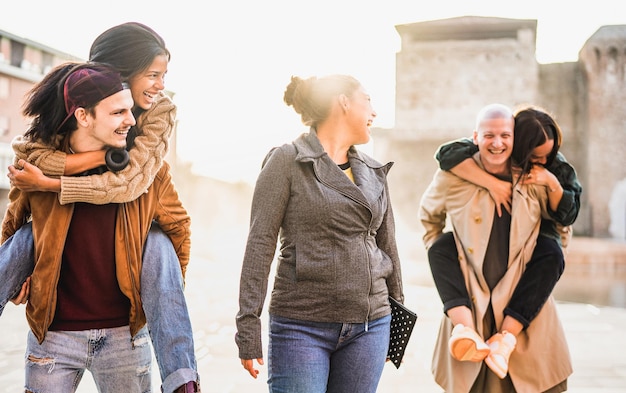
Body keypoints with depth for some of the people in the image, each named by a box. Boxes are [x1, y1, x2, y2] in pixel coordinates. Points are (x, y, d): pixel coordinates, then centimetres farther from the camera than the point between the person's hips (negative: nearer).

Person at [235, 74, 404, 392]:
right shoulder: (287, 160, -4)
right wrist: (248, 326, -13)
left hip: (369, 326, 5)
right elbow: (259, 246, -8)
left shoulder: (374, 171, 12)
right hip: (302, 327, -5)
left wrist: (397, 318, 19)